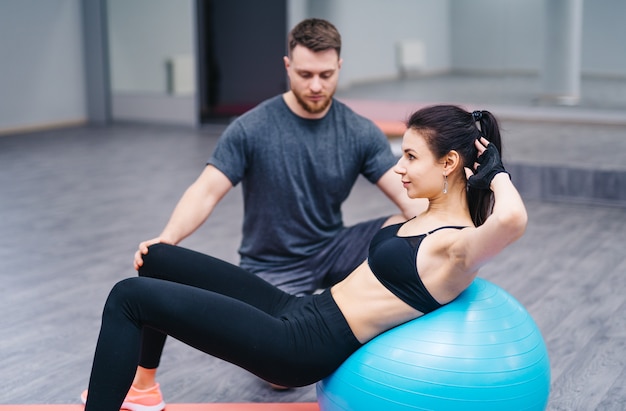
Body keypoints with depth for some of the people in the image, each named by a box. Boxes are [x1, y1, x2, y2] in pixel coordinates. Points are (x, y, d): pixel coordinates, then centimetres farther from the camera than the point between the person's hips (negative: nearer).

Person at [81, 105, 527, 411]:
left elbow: (512, 219, -42)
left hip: (302, 346, -10)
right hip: (299, 310, 10)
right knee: (157, 258, 20)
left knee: (130, 297, -11)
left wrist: (495, 169, -21)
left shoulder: (457, 246, -20)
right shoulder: (434, 215, 7)